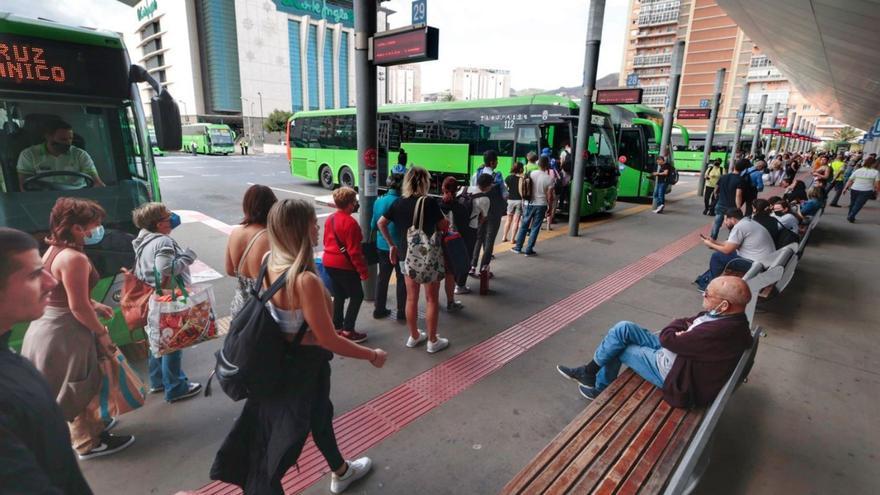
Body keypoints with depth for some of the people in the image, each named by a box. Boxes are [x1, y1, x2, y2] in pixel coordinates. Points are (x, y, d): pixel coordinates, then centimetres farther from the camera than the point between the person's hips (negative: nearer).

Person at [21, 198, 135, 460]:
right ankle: (89, 443, 23)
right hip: (64, 332, -10)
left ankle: (89, 425, 44)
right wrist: (101, 332, -13)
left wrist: (94, 305, 17)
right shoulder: (74, 258, -26)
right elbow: (78, 307, -24)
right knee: (81, 388, 7)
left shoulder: (54, 250, 6)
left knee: (75, 388, 25)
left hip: (49, 325, 10)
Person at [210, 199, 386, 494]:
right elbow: (329, 340, -27)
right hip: (304, 366, -9)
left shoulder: (270, 262, -9)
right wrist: (372, 355, -14)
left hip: (281, 358, 9)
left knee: (320, 414, 30)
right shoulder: (306, 280, -35)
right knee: (285, 436, 15)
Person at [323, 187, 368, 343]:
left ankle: (337, 328, 25)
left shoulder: (329, 219, 7)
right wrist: (363, 270, -15)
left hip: (329, 263, 9)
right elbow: (354, 251, -21)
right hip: (344, 265, -9)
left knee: (339, 295, 18)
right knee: (357, 296, 3)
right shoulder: (350, 222, -20)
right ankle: (348, 331, 3)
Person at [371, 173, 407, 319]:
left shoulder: (378, 201, 1)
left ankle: (379, 310, 24)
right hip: (398, 246, -6)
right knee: (402, 279, 8)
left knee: (382, 277, 16)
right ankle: (402, 312, 16)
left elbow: (373, 225, 7)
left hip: (382, 245, 6)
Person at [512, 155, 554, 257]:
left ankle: (518, 247, 19)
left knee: (524, 225, 13)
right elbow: (550, 196, -8)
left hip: (530, 203, 2)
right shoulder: (549, 178, -10)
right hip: (541, 205, -2)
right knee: (535, 228, 5)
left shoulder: (531, 174, -4)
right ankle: (529, 250, 10)